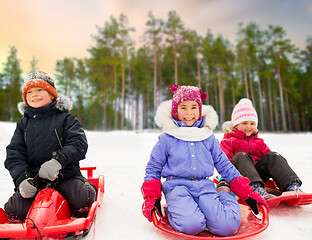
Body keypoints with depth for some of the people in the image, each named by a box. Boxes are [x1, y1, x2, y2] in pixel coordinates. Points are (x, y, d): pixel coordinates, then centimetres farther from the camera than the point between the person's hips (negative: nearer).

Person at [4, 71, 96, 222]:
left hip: (66, 175, -3)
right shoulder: (23, 124, 15)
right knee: (16, 210, -17)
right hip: (33, 177, 3)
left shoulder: (65, 118, 5)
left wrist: (57, 161, -27)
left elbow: (79, 144, -9)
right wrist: (22, 178, -12)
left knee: (82, 200, -25)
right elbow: (14, 155, 8)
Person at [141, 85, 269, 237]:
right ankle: (172, 211, 3)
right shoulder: (167, 139, 3)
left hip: (205, 187, 3)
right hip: (177, 186, -2)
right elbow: (153, 168, 10)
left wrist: (248, 193, 14)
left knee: (227, 226, -21)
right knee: (191, 225, -31)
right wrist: (152, 198, -1)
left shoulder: (209, 138, 11)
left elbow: (224, 166, 17)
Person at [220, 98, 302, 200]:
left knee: (273, 156, -14)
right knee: (241, 156, -32)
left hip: (258, 174, 5)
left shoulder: (259, 142, 26)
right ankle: (256, 188, -53)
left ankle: (292, 185, -33)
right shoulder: (228, 142, 9)